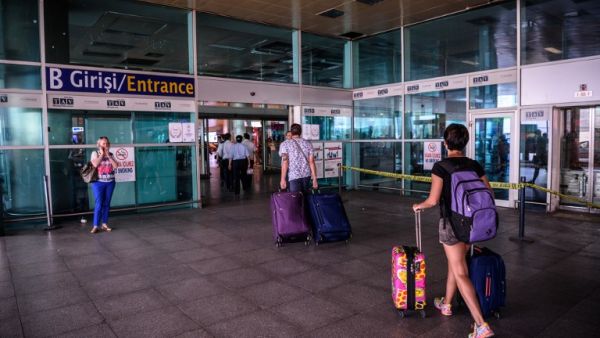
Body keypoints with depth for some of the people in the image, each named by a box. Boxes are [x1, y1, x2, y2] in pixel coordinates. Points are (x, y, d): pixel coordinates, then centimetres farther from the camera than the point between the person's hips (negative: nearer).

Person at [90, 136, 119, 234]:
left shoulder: (110, 154, 8)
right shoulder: (95, 153, 0)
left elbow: (116, 166, -5)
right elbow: (95, 164, -17)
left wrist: (108, 155, -7)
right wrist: (101, 154, -10)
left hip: (110, 182, 3)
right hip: (98, 182, -3)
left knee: (106, 204, 7)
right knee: (99, 204, -8)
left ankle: (104, 224, 14)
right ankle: (95, 226, -3)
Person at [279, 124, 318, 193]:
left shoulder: (285, 144, -1)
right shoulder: (308, 144, 7)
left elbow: (285, 162, -10)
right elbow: (311, 162, 2)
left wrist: (283, 179, -8)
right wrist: (314, 179, 5)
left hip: (294, 176, -3)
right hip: (307, 175, 4)